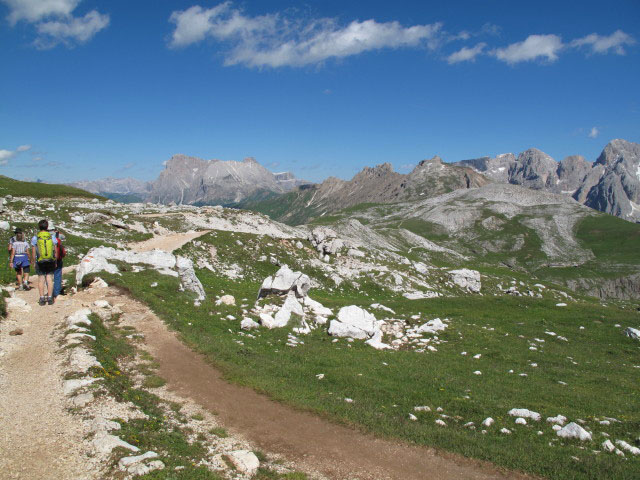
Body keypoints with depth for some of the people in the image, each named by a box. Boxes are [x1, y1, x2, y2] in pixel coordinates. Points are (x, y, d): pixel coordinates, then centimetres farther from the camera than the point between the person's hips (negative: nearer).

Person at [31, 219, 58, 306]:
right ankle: (50, 298, 6)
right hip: (51, 262, 1)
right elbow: (55, 252, 1)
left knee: (41, 280, 5)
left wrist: (35, 262, 8)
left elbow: (33, 253, -2)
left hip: (40, 262, -1)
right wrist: (55, 262, 10)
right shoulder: (53, 238, -1)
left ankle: (42, 299, 5)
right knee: (49, 279, 5)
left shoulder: (35, 239, -4)